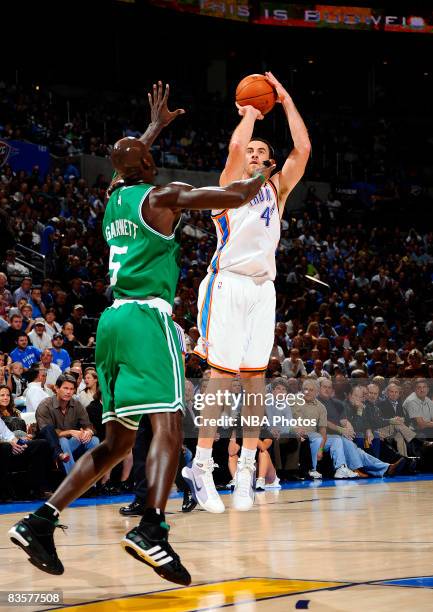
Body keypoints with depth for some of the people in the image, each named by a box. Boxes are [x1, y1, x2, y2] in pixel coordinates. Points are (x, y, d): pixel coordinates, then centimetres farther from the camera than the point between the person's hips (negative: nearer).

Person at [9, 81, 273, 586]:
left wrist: (155, 126, 57)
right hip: (146, 317, -8)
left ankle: (40, 522, 4)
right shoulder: (163, 196, 0)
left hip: (113, 319, 8)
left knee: (117, 441, 12)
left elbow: (127, 162, 45)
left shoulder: (113, 198, 20)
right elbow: (236, 196, -3)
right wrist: (261, 175, 17)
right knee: (167, 425, -19)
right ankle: (151, 530, -39)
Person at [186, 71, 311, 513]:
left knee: (254, 376, 1)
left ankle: (246, 468, 3)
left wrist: (285, 101, 6)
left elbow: (302, 150, 4)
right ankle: (201, 466, -7)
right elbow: (235, 147, -13)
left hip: (263, 287, 5)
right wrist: (251, 111, 3)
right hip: (229, 283, -4)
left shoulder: (277, 189, 18)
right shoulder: (231, 186, 6)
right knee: (221, 374, -10)